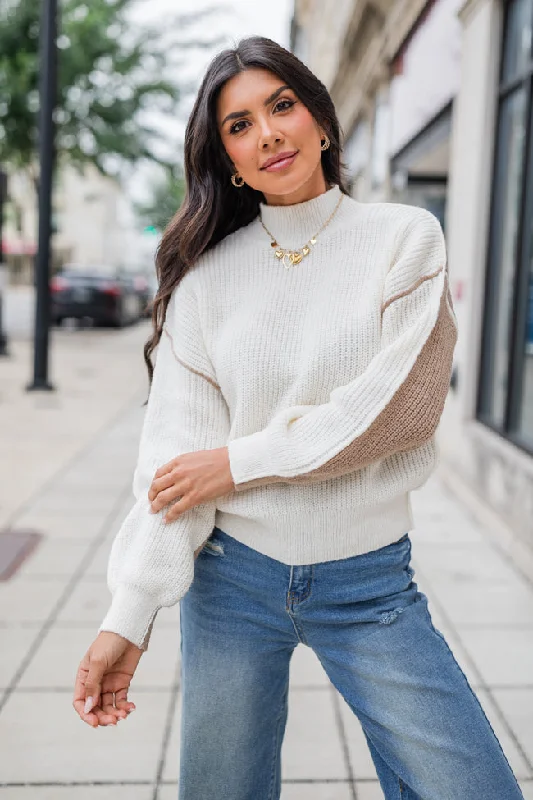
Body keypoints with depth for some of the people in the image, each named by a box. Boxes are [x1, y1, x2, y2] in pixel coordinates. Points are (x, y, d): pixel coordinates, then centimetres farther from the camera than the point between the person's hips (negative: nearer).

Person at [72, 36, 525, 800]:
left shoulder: (405, 237, -1)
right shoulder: (209, 275, 1)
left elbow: (400, 405, -12)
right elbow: (174, 450, -6)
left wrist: (240, 462, -12)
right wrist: (130, 614, -15)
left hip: (370, 585, -1)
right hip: (231, 574, 1)